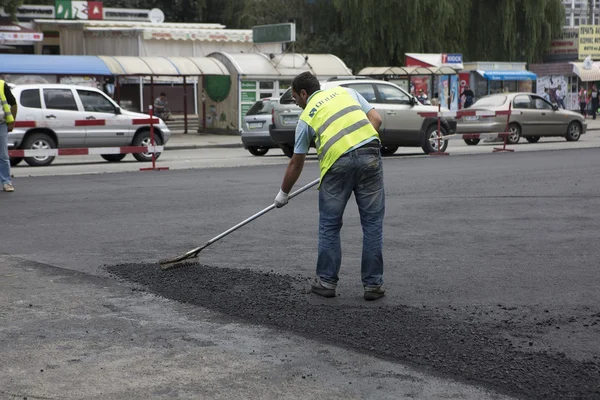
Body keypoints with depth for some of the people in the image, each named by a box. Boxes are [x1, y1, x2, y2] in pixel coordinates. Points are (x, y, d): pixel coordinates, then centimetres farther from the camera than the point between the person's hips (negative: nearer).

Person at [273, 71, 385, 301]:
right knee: (372, 223, 10)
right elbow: (376, 119, 12)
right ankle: (373, 284, 11)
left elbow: (296, 163, 24)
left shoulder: (306, 116, 18)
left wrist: (283, 193, 36)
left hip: (338, 161, -2)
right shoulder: (345, 92, 24)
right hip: (370, 155, 2)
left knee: (329, 226, 15)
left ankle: (326, 281, 19)